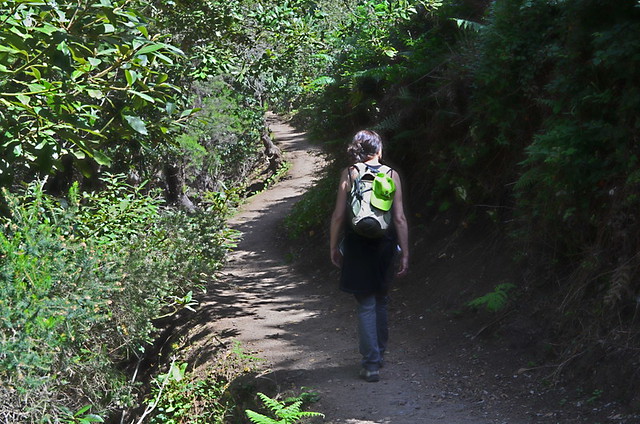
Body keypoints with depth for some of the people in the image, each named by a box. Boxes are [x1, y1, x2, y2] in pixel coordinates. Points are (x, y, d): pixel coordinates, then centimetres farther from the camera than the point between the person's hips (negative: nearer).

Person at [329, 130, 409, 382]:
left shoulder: (349, 174, -4)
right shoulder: (391, 175, 0)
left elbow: (339, 215, -6)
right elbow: (399, 218, -3)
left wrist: (334, 247, 5)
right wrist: (404, 254, 1)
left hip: (358, 245, -2)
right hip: (384, 245, 2)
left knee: (366, 304, 2)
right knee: (381, 300, 20)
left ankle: (372, 363, -4)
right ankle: (379, 354, 32)